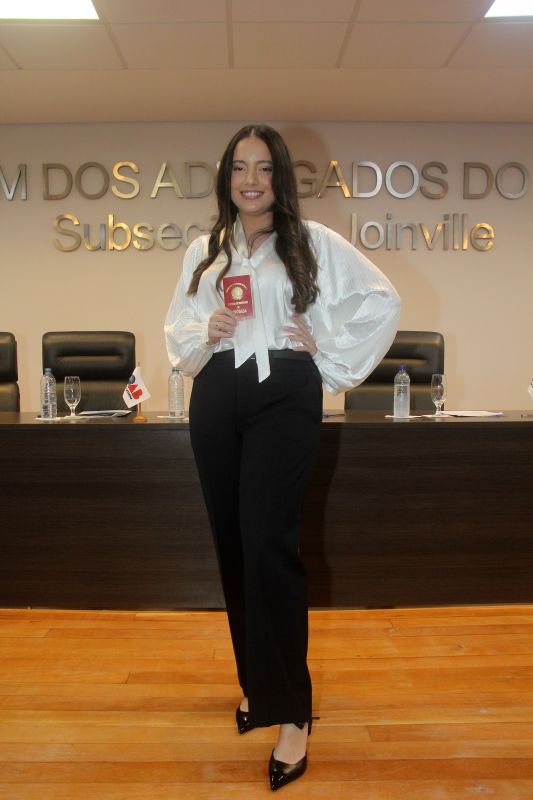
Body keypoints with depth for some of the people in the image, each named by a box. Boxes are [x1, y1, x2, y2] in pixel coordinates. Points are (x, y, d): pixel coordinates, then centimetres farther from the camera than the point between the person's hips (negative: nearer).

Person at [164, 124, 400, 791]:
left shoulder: (313, 242, 5)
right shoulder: (204, 250, 16)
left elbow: (381, 301, 5)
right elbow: (176, 330, 16)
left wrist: (332, 358, 2)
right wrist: (206, 332, -5)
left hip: (285, 397, -4)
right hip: (216, 400, 5)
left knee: (268, 545, -14)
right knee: (232, 544, 7)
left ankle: (291, 711, -3)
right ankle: (254, 681, 25)